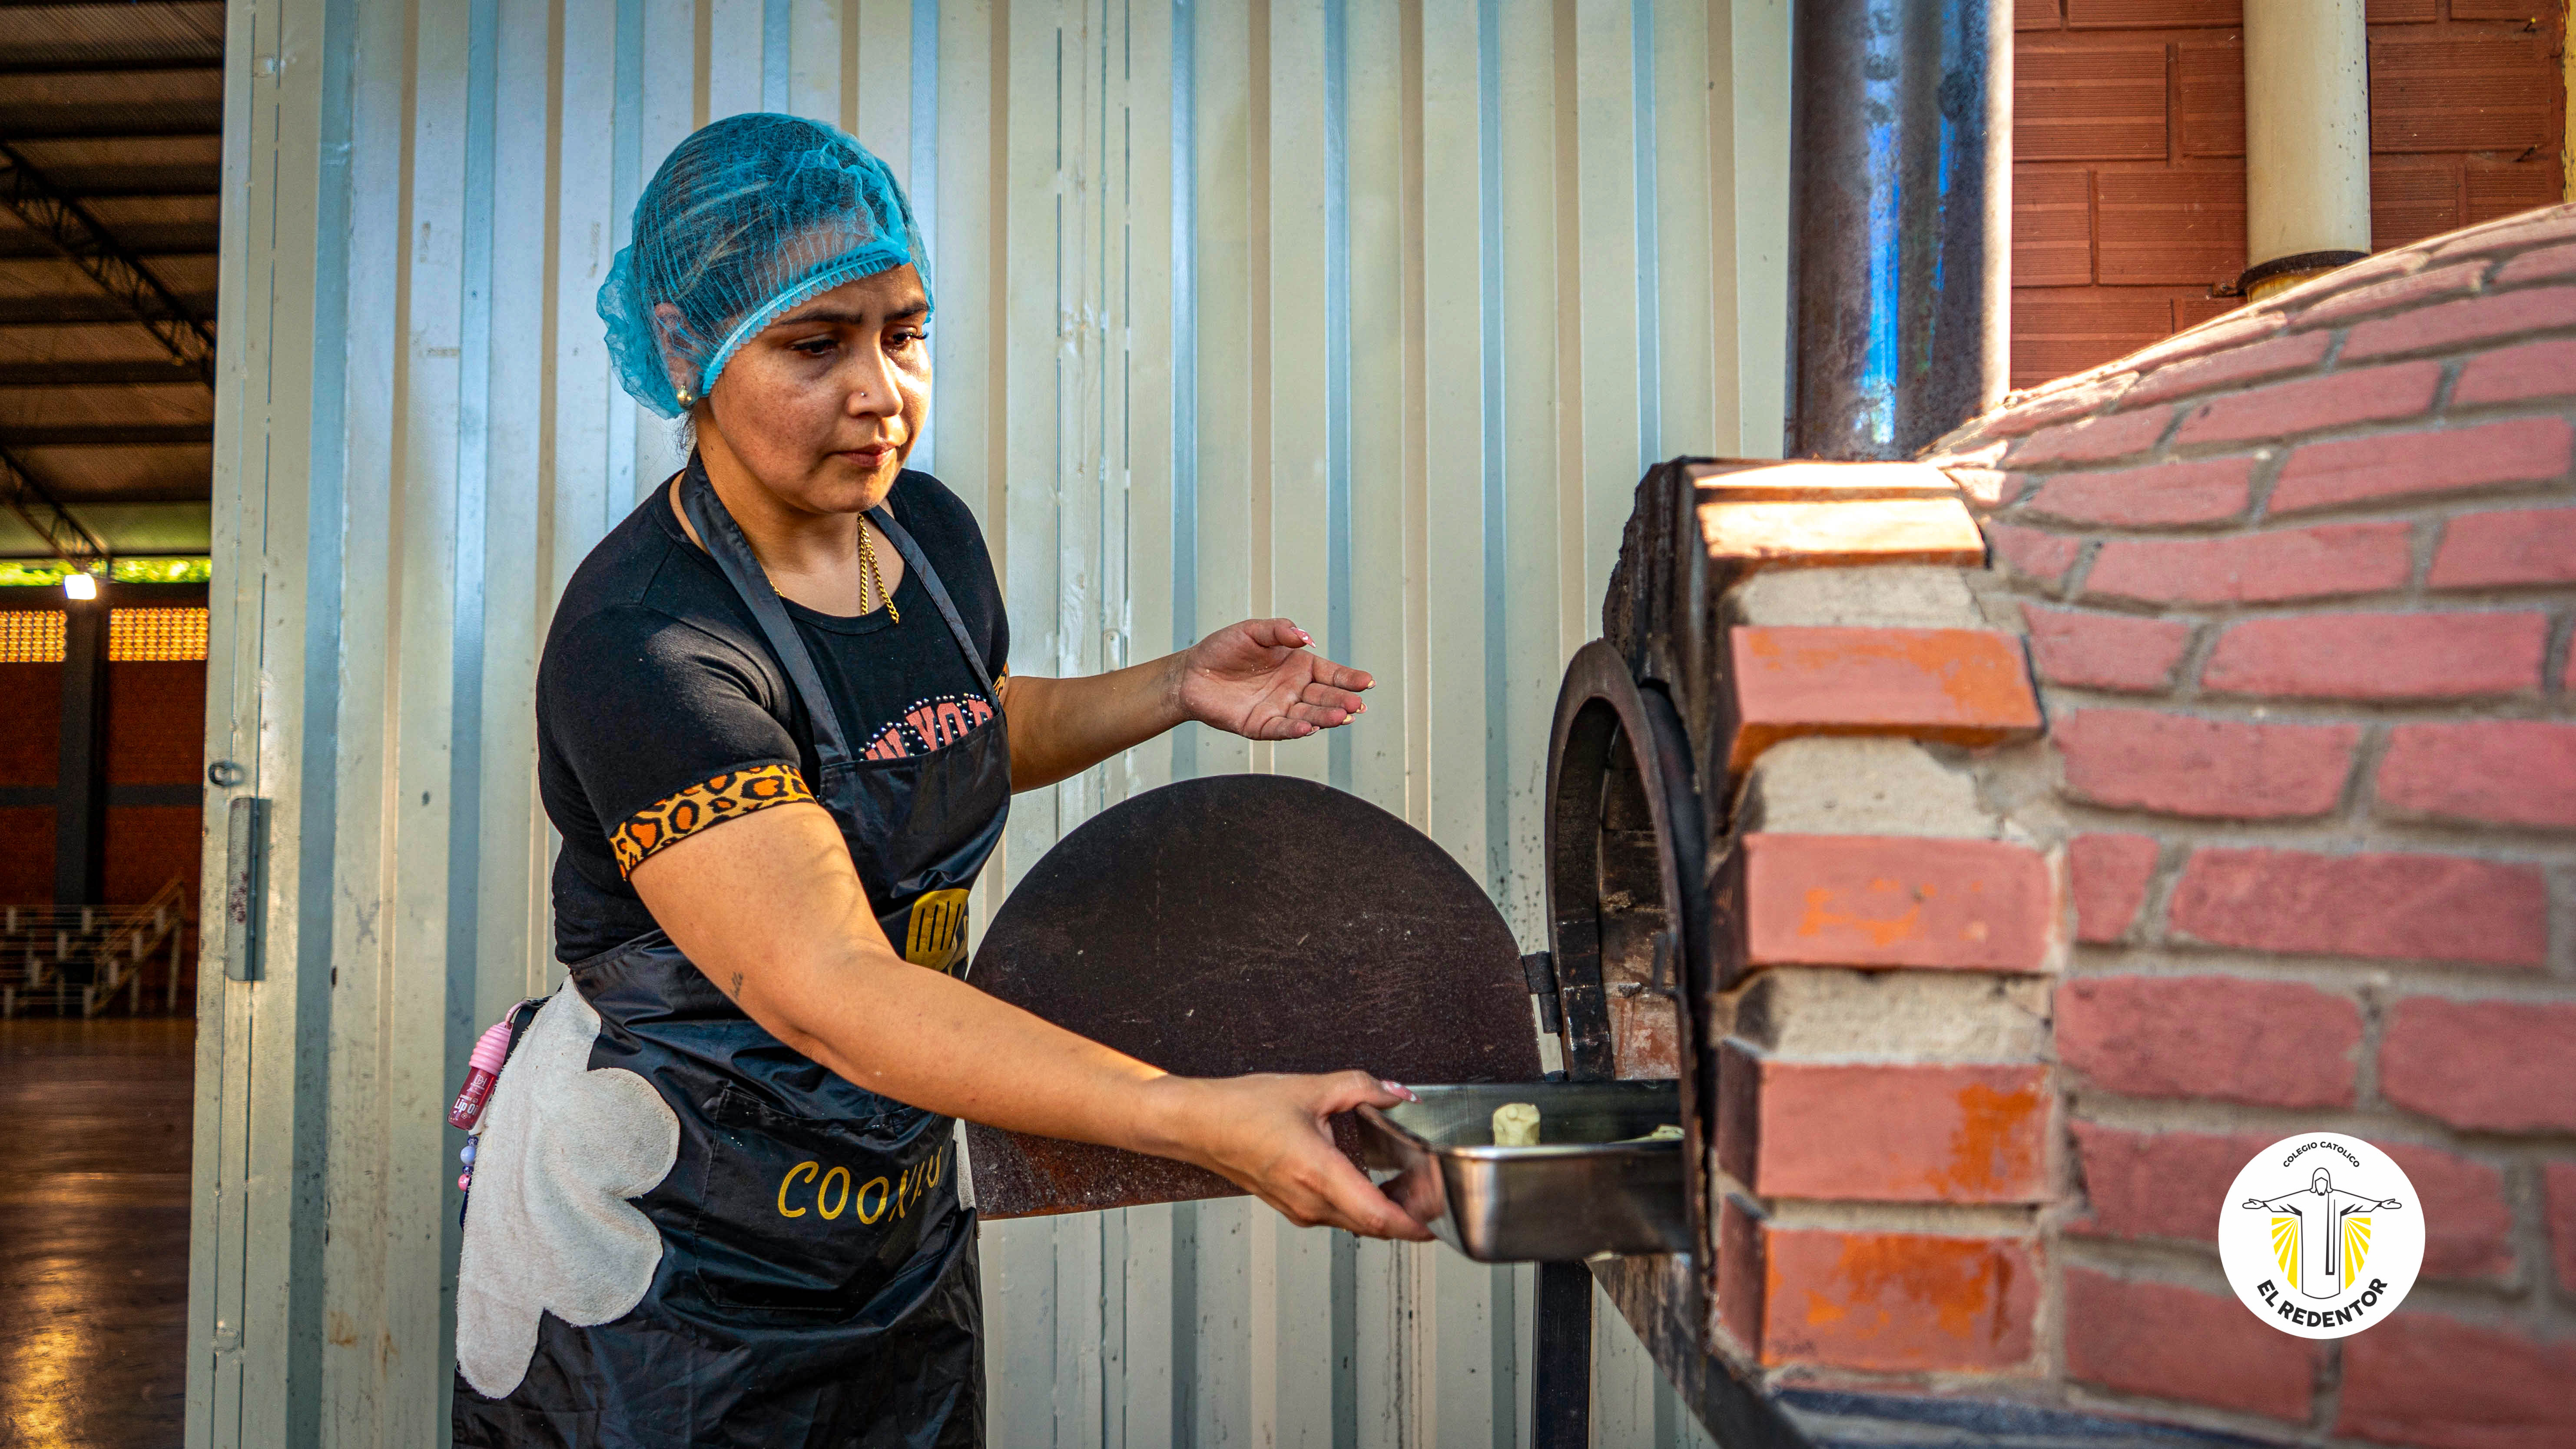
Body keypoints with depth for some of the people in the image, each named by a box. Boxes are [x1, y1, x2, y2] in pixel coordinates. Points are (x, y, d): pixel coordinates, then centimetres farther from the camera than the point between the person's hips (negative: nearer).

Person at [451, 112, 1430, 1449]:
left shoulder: (932, 535, -2)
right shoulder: (638, 645, -27)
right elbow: (828, 990, -36)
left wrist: (1176, 689, 4)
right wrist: (1204, 1122, -44)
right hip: (657, 1258, -7)